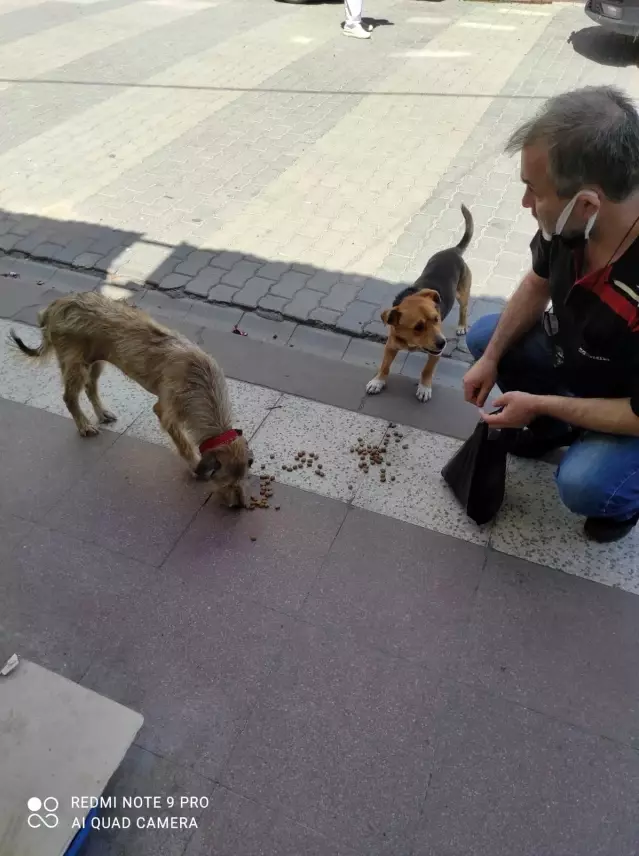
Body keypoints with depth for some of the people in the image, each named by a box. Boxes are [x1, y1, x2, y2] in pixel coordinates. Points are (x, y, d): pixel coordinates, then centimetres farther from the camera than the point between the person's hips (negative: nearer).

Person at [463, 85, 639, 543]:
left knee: (582, 483, -28)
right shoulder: (572, 220, -23)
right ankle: (553, 428, 21)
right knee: (483, 336, 3)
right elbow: (539, 282, 1)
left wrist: (538, 404, -22)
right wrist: (491, 359, -5)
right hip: (573, 352, 7)